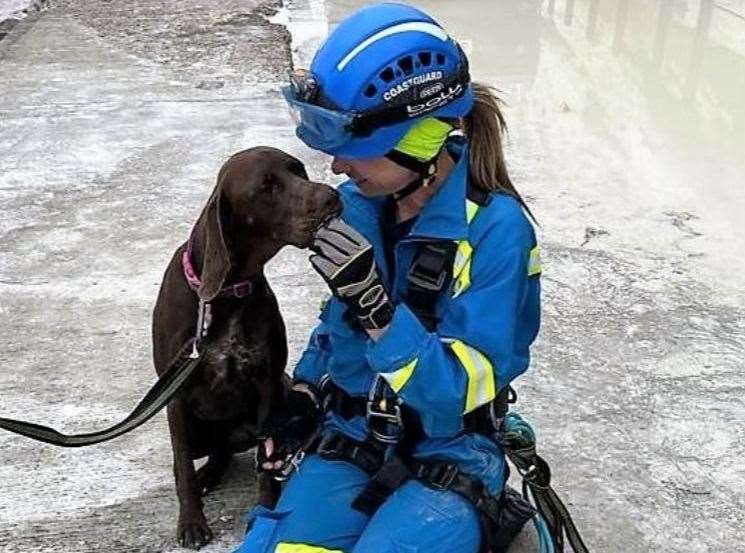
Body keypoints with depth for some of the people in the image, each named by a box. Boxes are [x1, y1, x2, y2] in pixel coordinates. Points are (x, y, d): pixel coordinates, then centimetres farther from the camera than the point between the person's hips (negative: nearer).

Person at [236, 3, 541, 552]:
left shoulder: (495, 228, -19)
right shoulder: (356, 204, -2)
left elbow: (463, 390, -21)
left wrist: (376, 303, -33)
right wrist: (302, 397, 5)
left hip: (446, 455, -4)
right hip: (348, 437, 4)